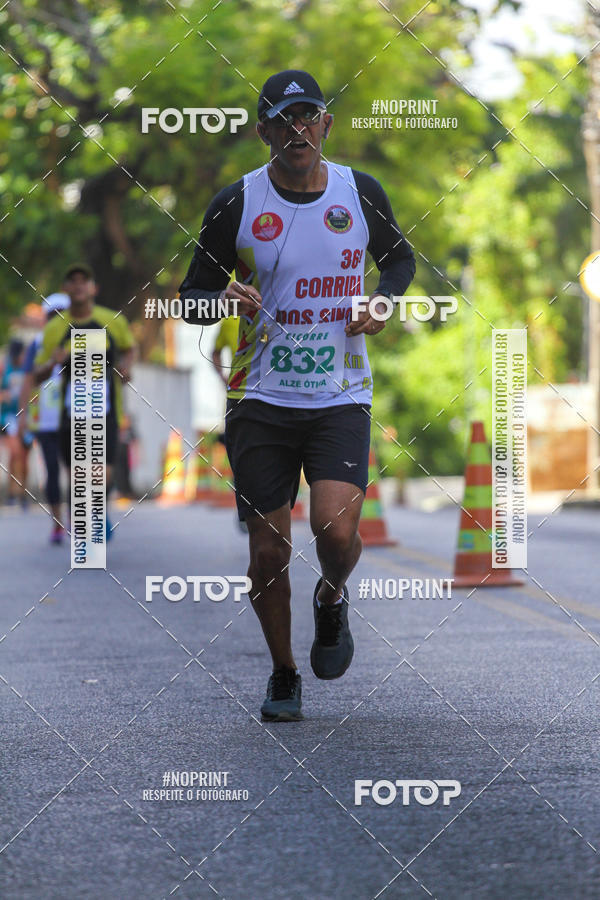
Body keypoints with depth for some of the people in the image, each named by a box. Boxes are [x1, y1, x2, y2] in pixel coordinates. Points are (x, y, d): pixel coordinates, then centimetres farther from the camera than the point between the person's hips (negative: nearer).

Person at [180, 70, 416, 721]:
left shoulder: (361, 192, 2)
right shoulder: (236, 204, -3)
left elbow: (398, 258, 21)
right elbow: (190, 298, 2)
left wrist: (381, 301, 0)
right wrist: (224, 299, -20)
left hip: (341, 397, 0)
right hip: (260, 399, 0)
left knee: (336, 530, -18)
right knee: (268, 550, 1)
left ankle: (332, 600, 17)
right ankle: (283, 674, 23)